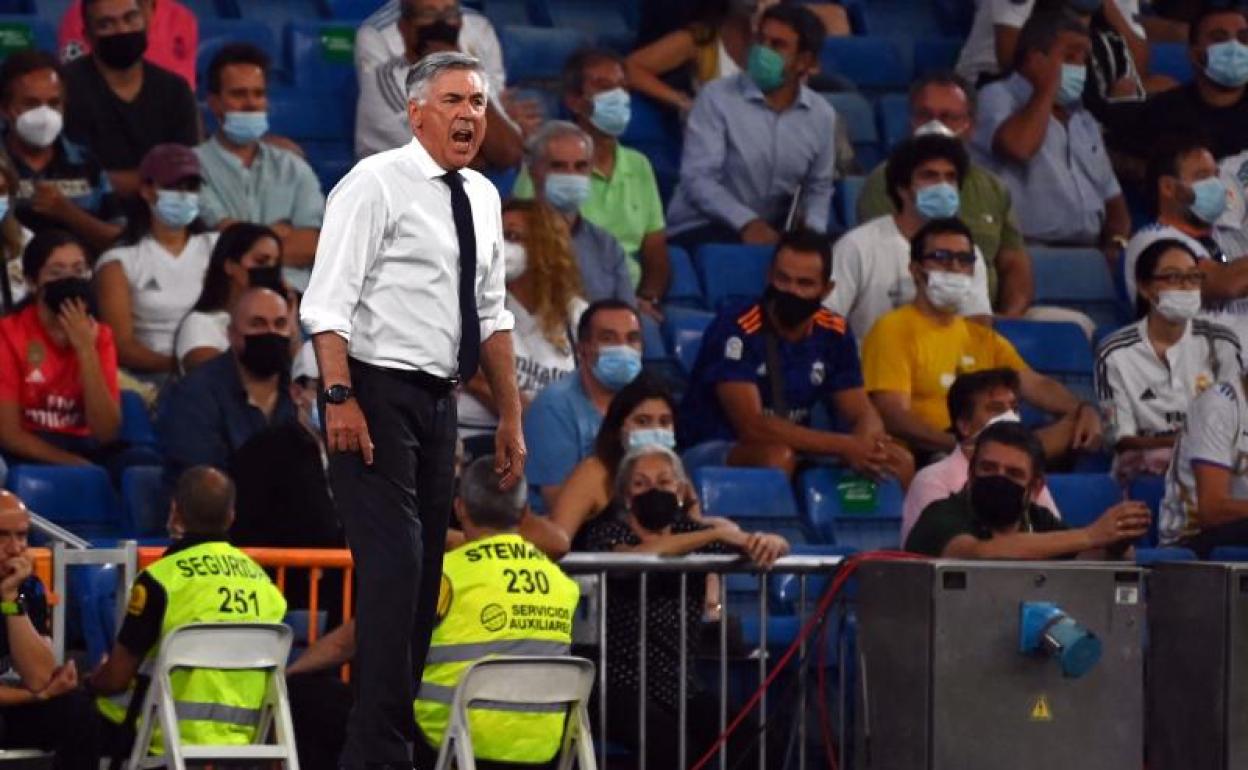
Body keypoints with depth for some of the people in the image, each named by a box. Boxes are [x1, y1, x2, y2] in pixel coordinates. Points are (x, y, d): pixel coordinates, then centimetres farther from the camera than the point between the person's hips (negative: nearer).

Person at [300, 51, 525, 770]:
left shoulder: (482, 198, 13)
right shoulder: (376, 184, -9)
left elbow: (493, 316, 19)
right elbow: (329, 301, -15)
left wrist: (512, 417, 18)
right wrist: (340, 401, -23)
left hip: (439, 401, 8)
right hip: (380, 394, -8)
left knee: (425, 575, 9)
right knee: (393, 569, -14)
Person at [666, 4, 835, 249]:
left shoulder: (822, 115, 5)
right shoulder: (717, 98, -9)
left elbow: (818, 187, 17)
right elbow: (698, 179, -16)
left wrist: (811, 229, -5)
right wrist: (747, 223, -30)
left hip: (772, 230, 5)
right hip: (700, 229, -5)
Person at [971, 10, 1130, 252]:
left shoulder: (1083, 119, 26)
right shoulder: (996, 99, 2)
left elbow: (1111, 196, 24)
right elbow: (1020, 147, -20)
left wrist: (1117, 243, 3)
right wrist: (1046, 89, -5)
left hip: (1089, 251, 7)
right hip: (1026, 249, -7)